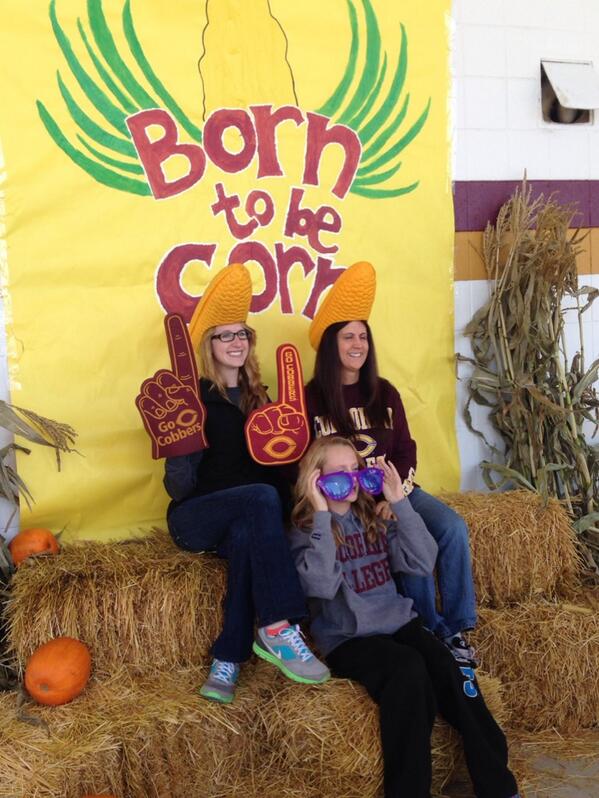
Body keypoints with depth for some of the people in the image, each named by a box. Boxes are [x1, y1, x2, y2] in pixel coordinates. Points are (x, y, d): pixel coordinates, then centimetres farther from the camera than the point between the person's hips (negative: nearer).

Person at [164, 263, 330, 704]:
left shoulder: (256, 396, 14)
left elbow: (272, 466, 18)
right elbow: (179, 487, -11)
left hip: (242, 520, 4)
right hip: (194, 519, -3)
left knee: (247, 534, -34)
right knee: (261, 497, -34)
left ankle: (228, 659, -33)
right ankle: (278, 630, -36)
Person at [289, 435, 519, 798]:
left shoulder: (373, 520, 13)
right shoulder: (306, 532, -2)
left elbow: (423, 564, 1)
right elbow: (322, 587, -22)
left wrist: (400, 502, -3)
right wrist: (323, 516, -19)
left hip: (400, 623, 5)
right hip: (349, 640, -4)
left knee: (451, 671, -24)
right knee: (408, 669, -33)